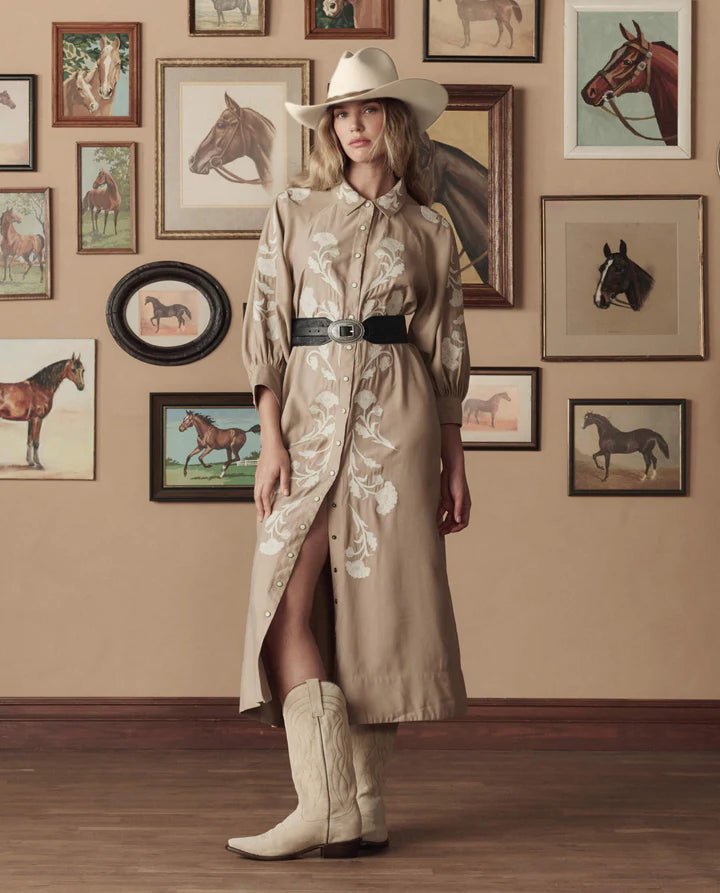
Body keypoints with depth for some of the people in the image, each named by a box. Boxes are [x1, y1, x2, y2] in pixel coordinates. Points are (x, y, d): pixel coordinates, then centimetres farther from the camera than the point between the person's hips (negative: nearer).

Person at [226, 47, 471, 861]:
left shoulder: (428, 230, 10)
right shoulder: (292, 213, 9)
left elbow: (446, 350, 11)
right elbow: (265, 328, 4)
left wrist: (453, 463, 7)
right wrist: (270, 440, -6)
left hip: (395, 421, 0)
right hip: (308, 412, 1)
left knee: (379, 600, -2)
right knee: (290, 599, -9)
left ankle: (364, 801, 4)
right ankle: (326, 807, -5)